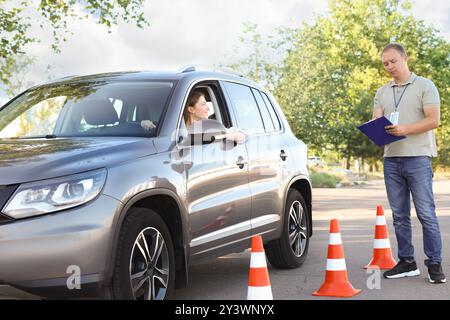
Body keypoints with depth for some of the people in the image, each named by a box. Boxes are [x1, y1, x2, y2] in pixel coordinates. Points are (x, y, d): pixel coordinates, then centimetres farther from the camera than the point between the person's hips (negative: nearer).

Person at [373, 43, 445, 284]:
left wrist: (405, 129, -21)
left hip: (417, 157, -5)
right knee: (399, 215, 8)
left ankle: (434, 264, 0)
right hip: (391, 158, 5)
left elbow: (433, 120, -7)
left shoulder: (424, 86, 2)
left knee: (426, 213, -7)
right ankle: (406, 262, 15)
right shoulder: (382, 93, 18)